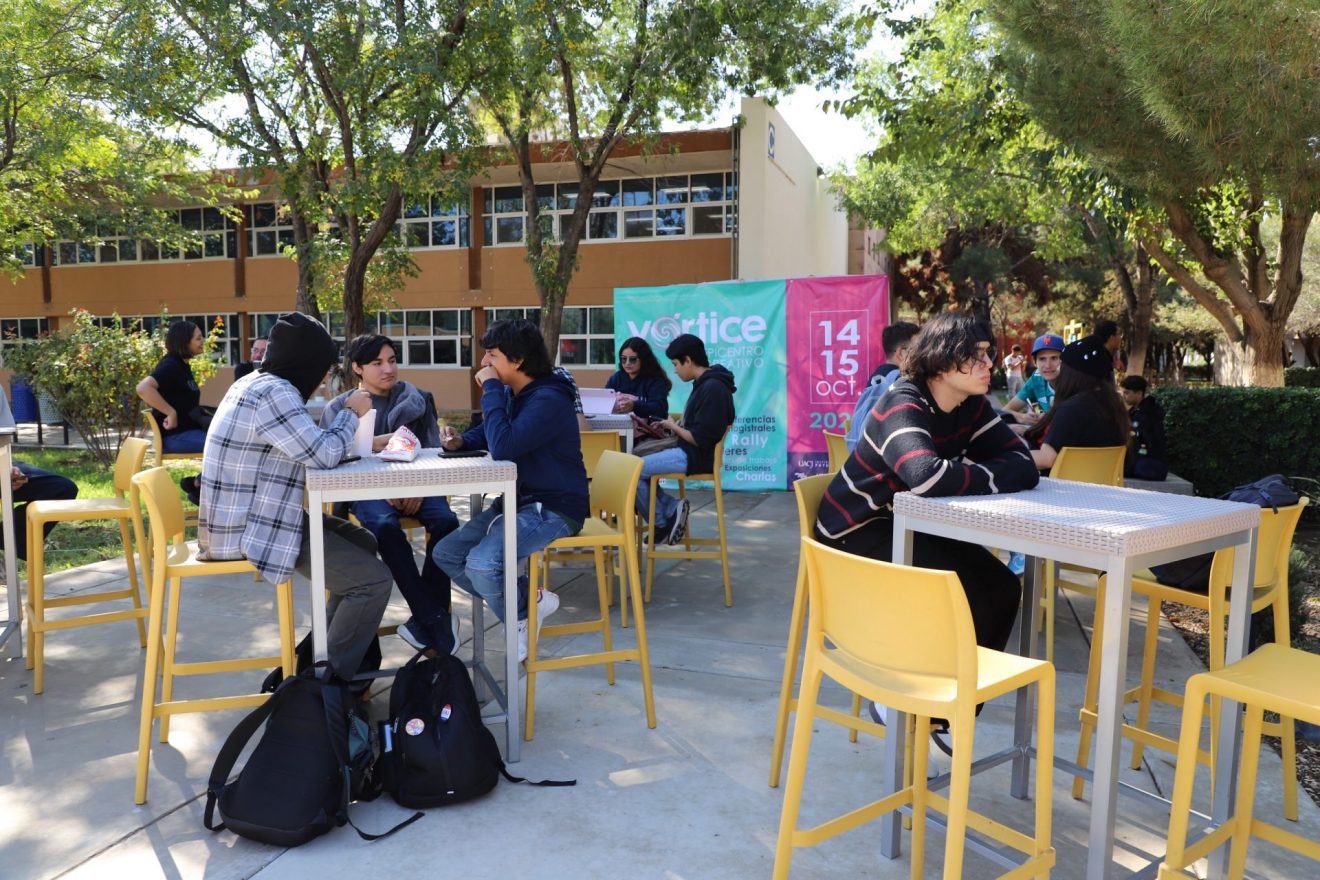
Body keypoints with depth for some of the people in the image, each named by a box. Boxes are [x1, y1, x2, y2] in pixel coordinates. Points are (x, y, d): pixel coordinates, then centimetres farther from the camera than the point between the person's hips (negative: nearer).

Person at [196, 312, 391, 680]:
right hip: (252, 529, -11)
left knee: (363, 542, 18)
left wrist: (345, 414, 6)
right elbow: (324, 454, -21)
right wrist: (351, 412, -5)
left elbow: (306, 442, 18)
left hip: (252, 516, 11)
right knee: (375, 579, -13)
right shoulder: (273, 392, -21)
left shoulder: (255, 384, 12)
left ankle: (325, 651, 25)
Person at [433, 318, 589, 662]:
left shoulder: (548, 399, -22)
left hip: (553, 508, -10)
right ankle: (529, 599, 8)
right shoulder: (512, 393, 7)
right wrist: (461, 440, 0)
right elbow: (488, 433, 23)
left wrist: (491, 389, -22)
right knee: (446, 554, 4)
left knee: (482, 564, -28)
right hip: (518, 500, 10)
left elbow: (503, 445, -32)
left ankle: (522, 620, 2)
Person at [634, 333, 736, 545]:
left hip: (698, 457, -10)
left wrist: (673, 427, -7)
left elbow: (700, 439, -22)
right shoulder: (705, 383, 11)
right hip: (689, 452, 10)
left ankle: (662, 522, 5)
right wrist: (673, 427, 2)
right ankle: (671, 509, 6)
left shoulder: (712, 388, -20)